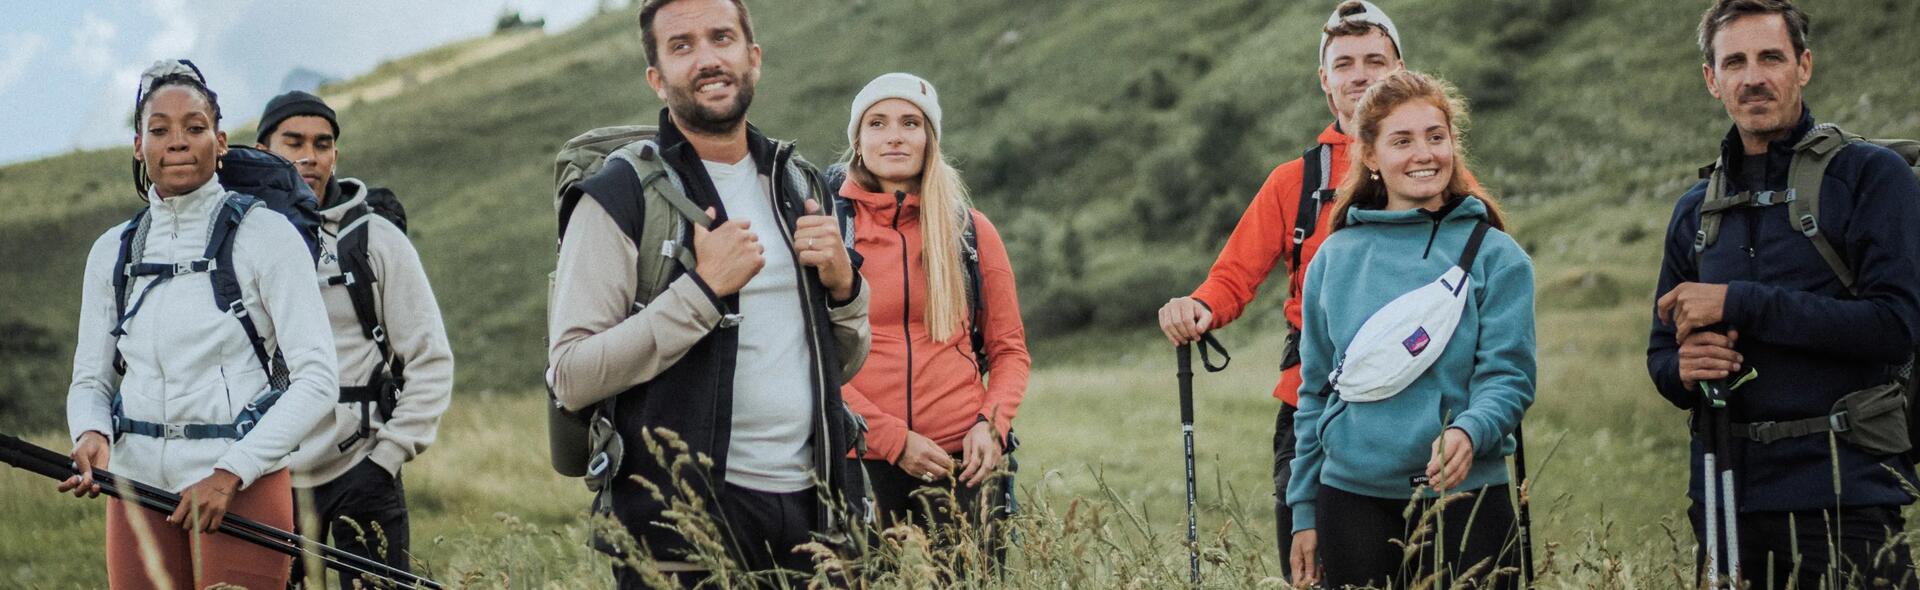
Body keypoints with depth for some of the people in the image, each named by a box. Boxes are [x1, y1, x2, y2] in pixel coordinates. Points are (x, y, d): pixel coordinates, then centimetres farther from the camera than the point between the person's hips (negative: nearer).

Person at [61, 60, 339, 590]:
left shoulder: (265, 236, -3)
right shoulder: (112, 252, 11)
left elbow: (316, 379, -8)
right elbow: (90, 380, 13)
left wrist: (231, 473, -15)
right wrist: (92, 434, -10)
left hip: (242, 486, -4)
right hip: (138, 484, 4)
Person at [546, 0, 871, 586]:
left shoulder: (800, 185, 12)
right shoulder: (620, 197, -6)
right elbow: (571, 376, -15)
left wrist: (842, 284, -2)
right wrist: (704, 289, -19)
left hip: (812, 510, 5)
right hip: (685, 522, -5)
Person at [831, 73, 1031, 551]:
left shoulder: (970, 231, 9)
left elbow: (1010, 348, 13)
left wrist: (991, 424, -6)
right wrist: (893, 438, -13)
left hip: (964, 458, 2)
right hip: (863, 461, -2)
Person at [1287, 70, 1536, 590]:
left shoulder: (1495, 255, 1)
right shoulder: (1334, 258, 8)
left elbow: (1508, 376, -6)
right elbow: (1315, 391, 13)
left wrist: (1468, 432, -28)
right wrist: (1304, 511, 10)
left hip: (1466, 499, -2)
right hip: (1351, 500, 2)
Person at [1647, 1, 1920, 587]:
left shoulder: (1870, 175, -2)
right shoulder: (1696, 210, 15)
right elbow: (1662, 351, 20)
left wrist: (1739, 303, -15)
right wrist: (1683, 369, -5)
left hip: (1843, 500, -5)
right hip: (1724, 498, 5)